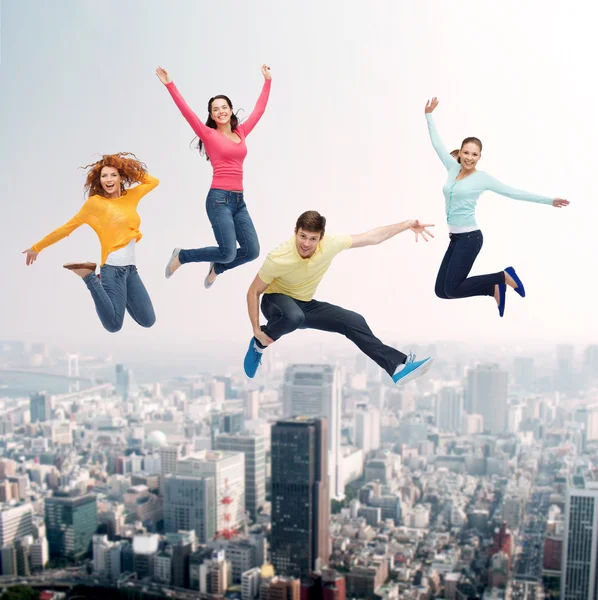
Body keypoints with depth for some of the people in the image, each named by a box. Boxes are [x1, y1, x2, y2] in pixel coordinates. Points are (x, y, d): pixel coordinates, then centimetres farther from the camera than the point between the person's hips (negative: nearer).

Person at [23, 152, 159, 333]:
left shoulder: (131, 196, 9)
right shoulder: (95, 202, -5)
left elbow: (154, 181, 23)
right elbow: (67, 227, 1)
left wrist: (129, 169, 10)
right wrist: (37, 247, 6)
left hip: (131, 268, 6)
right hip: (113, 267, -5)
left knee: (148, 321, 6)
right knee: (114, 325, -11)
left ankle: (118, 295, 26)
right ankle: (89, 277, 4)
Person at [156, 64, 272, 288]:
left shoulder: (241, 132, 14)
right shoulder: (209, 135, 0)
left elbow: (259, 109, 21)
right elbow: (187, 112, -8)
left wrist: (267, 80, 26)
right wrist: (170, 84, -15)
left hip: (239, 200, 6)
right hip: (219, 199, -6)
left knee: (252, 251, -1)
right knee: (228, 253, -13)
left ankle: (217, 268, 28)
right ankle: (181, 256, 11)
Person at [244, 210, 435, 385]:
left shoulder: (329, 244, -19)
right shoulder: (278, 259, -29)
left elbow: (374, 237, -10)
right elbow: (253, 292, -16)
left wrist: (408, 225, -14)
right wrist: (256, 330, -21)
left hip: (305, 305, 4)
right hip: (276, 301, -4)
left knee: (353, 321, -11)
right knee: (294, 316, -41)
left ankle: (398, 367, -6)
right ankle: (259, 344, -11)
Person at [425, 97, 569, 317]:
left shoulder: (482, 178, -4)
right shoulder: (453, 168, 9)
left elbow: (514, 193, 0)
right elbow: (437, 144, 17)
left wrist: (548, 200, 1)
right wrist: (429, 115, 19)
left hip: (470, 237, -6)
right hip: (455, 238, 7)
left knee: (452, 289, -12)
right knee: (441, 290, 3)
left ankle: (504, 276, 5)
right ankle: (495, 289, 17)